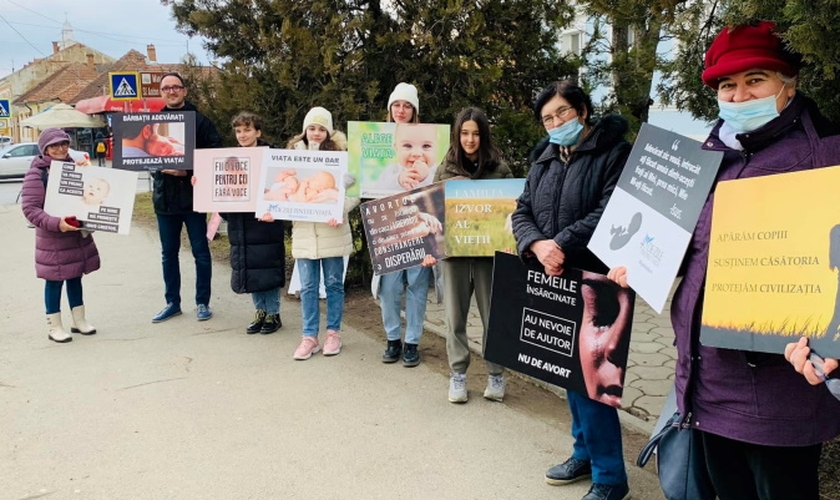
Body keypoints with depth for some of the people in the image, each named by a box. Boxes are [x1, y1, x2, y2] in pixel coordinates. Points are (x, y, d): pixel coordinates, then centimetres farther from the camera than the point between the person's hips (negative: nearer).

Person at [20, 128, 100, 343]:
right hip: (53, 238, -6)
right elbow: (29, 208, -17)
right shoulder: (37, 173, -11)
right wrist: (55, 223, -30)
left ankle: (79, 320, 28)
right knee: (54, 280, 3)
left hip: (78, 234, 6)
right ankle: (54, 327, 15)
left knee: (75, 277, 15)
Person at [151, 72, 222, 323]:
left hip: (193, 195, -4)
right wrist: (159, 169, -12)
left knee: (200, 251, 4)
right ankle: (172, 302, 23)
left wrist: (189, 171, -20)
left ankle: (202, 302, 15)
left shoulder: (200, 121, -3)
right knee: (169, 253, 12)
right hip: (164, 197, 4)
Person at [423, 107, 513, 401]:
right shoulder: (445, 169, 6)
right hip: (454, 251, 1)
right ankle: (457, 375, 19)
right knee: (455, 316, 7)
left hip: (490, 251, -1)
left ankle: (496, 375, 20)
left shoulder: (499, 168, 1)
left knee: (493, 314, 6)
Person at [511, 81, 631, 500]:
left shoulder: (614, 152, -6)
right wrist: (538, 245, -12)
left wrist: (562, 244, -21)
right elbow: (522, 212, 8)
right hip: (552, 282, 7)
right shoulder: (544, 159, 14)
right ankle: (585, 452, 32)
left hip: (595, 282, -7)